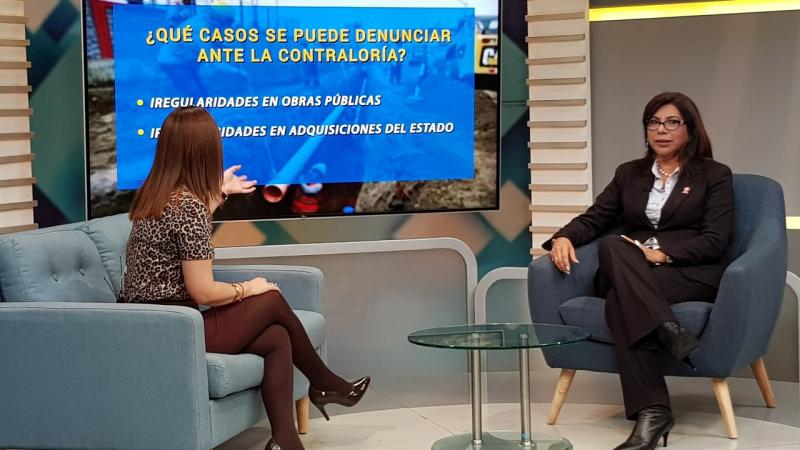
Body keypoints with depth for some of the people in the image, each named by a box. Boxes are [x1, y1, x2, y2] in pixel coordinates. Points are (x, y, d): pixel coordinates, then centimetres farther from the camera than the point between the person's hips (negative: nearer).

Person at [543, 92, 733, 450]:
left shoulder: (715, 175, 10)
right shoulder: (629, 174, 23)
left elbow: (715, 242, -2)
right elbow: (593, 219, 14)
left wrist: (662, 253, -18)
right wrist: (564, 238, -9)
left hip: (691, 274, -4)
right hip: (627, 274, 4)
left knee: (620, 301, -36)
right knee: (612, 247, -35)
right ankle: (669, 333, -47)